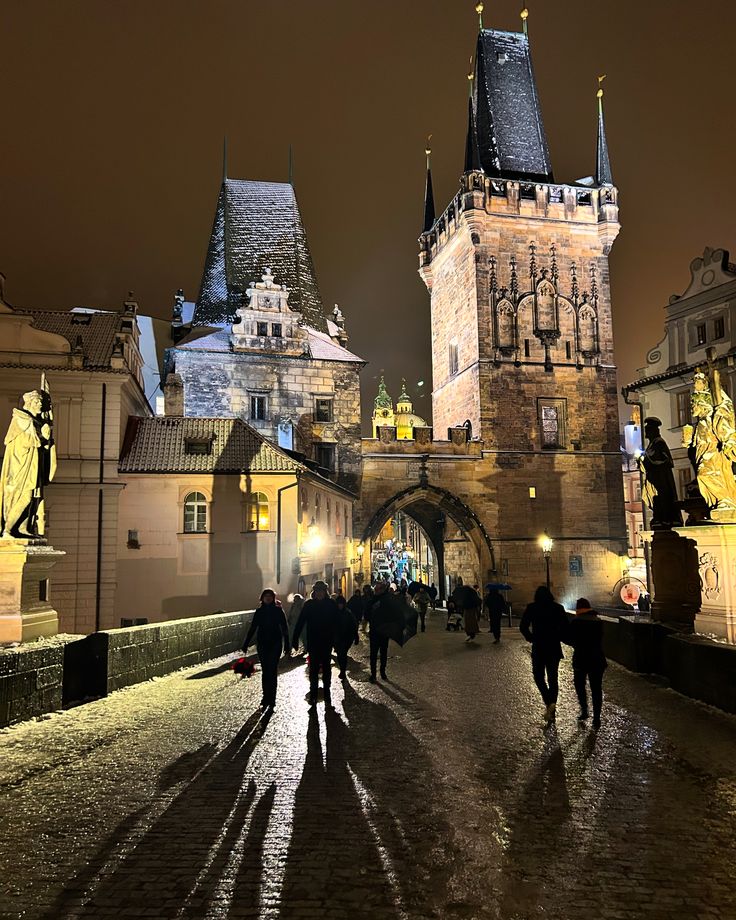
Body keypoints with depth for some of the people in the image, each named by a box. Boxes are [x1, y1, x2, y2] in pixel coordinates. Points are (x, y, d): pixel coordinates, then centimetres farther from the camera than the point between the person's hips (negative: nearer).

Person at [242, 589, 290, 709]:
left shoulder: (278, 610, -1)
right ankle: (266, 697, 14)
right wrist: (245, 644, 2)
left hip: (275, 644, -2)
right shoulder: (259, 611, 5)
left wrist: (287, 644, -8)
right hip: (262, 644, 2)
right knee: (265, 671, 5)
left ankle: (271, 699, 2)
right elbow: (252, 628, 7)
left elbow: (284, 627, -1)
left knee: (272, 671, -4)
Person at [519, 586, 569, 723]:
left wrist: (531, 638, 3)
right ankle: (551, 709, 15)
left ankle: (549, 702, -9)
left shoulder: (531, 608, -6)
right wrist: (558, 638, 8)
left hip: (538, 648, -2)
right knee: (552, 678, 13)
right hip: (554, 648, 2)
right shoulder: (558, 608, 0)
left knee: (539, 676, 13)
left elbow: (523, 627, -11)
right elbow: (565, 627, -5)